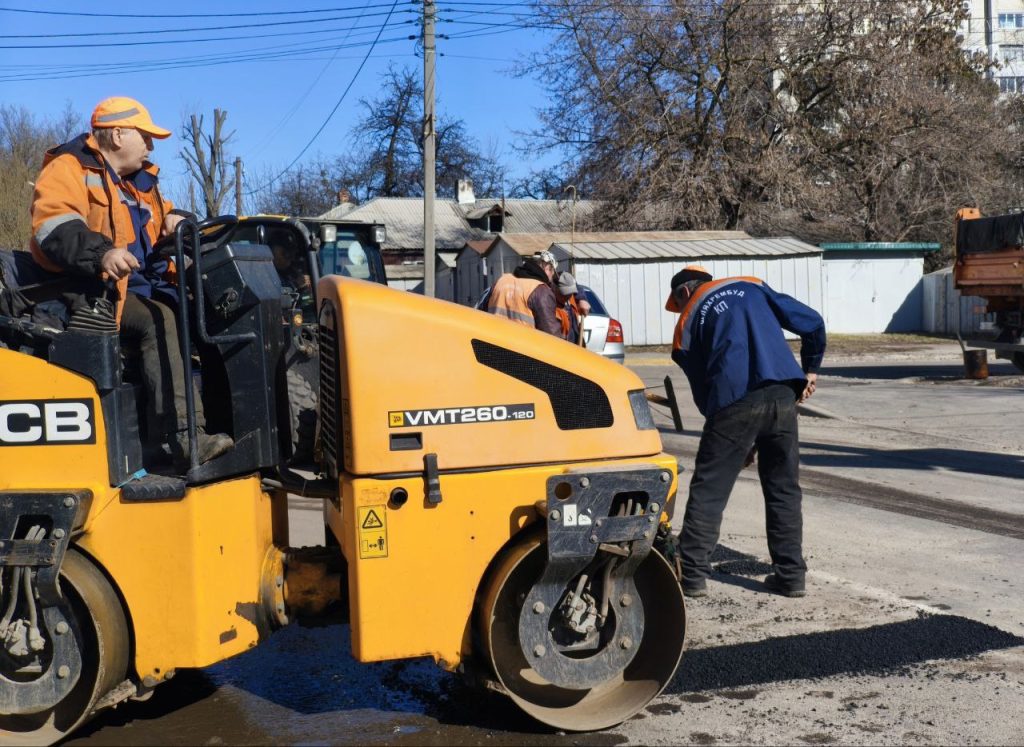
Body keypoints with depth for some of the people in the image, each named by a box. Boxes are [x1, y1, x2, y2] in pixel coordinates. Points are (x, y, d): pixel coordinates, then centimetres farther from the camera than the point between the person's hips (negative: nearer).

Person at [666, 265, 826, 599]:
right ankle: (791, 575, 19)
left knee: (708, 490, 7)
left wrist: (737, 440, 22)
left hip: (735, 404, -3)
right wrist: (810, 370, 29)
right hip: (783, 396, 3)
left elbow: (702, 388, 15)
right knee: (784, 490, 16)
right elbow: (812, 322, 15)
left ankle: (693, 574, 8)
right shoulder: (751, 286, 22)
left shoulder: (688, 322, 16)